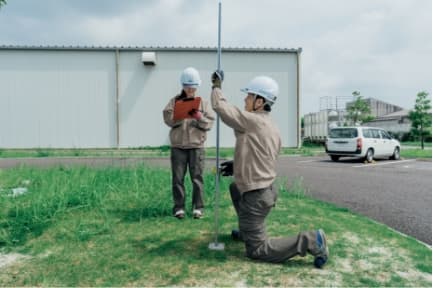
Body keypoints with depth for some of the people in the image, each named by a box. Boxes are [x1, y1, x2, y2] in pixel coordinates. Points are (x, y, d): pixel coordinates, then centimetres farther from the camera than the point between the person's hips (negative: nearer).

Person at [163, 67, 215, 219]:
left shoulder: (203, 102, 7)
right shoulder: (174, 101, 5)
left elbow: (209, 123, -1)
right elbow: (168, 119, -6)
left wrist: (198, 117, -17)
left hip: (197, 146, 0)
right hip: (178, 146, 0)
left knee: (197, 177, 3)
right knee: (178, 178, 4)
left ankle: (198, 207, 13)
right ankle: (179, 207, 14)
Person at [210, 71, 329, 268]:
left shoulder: (251, 120, -19)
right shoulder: (272, 127, 8)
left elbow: (219, 106, -14)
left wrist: (217, 85, 4)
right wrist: (237, 166, 18)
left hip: (255, 197, -9)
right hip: (265, 190, 9)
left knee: (257, 251, 1)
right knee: (234, 188, 34)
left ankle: (308, 242, -6)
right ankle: (246, 232, 36)